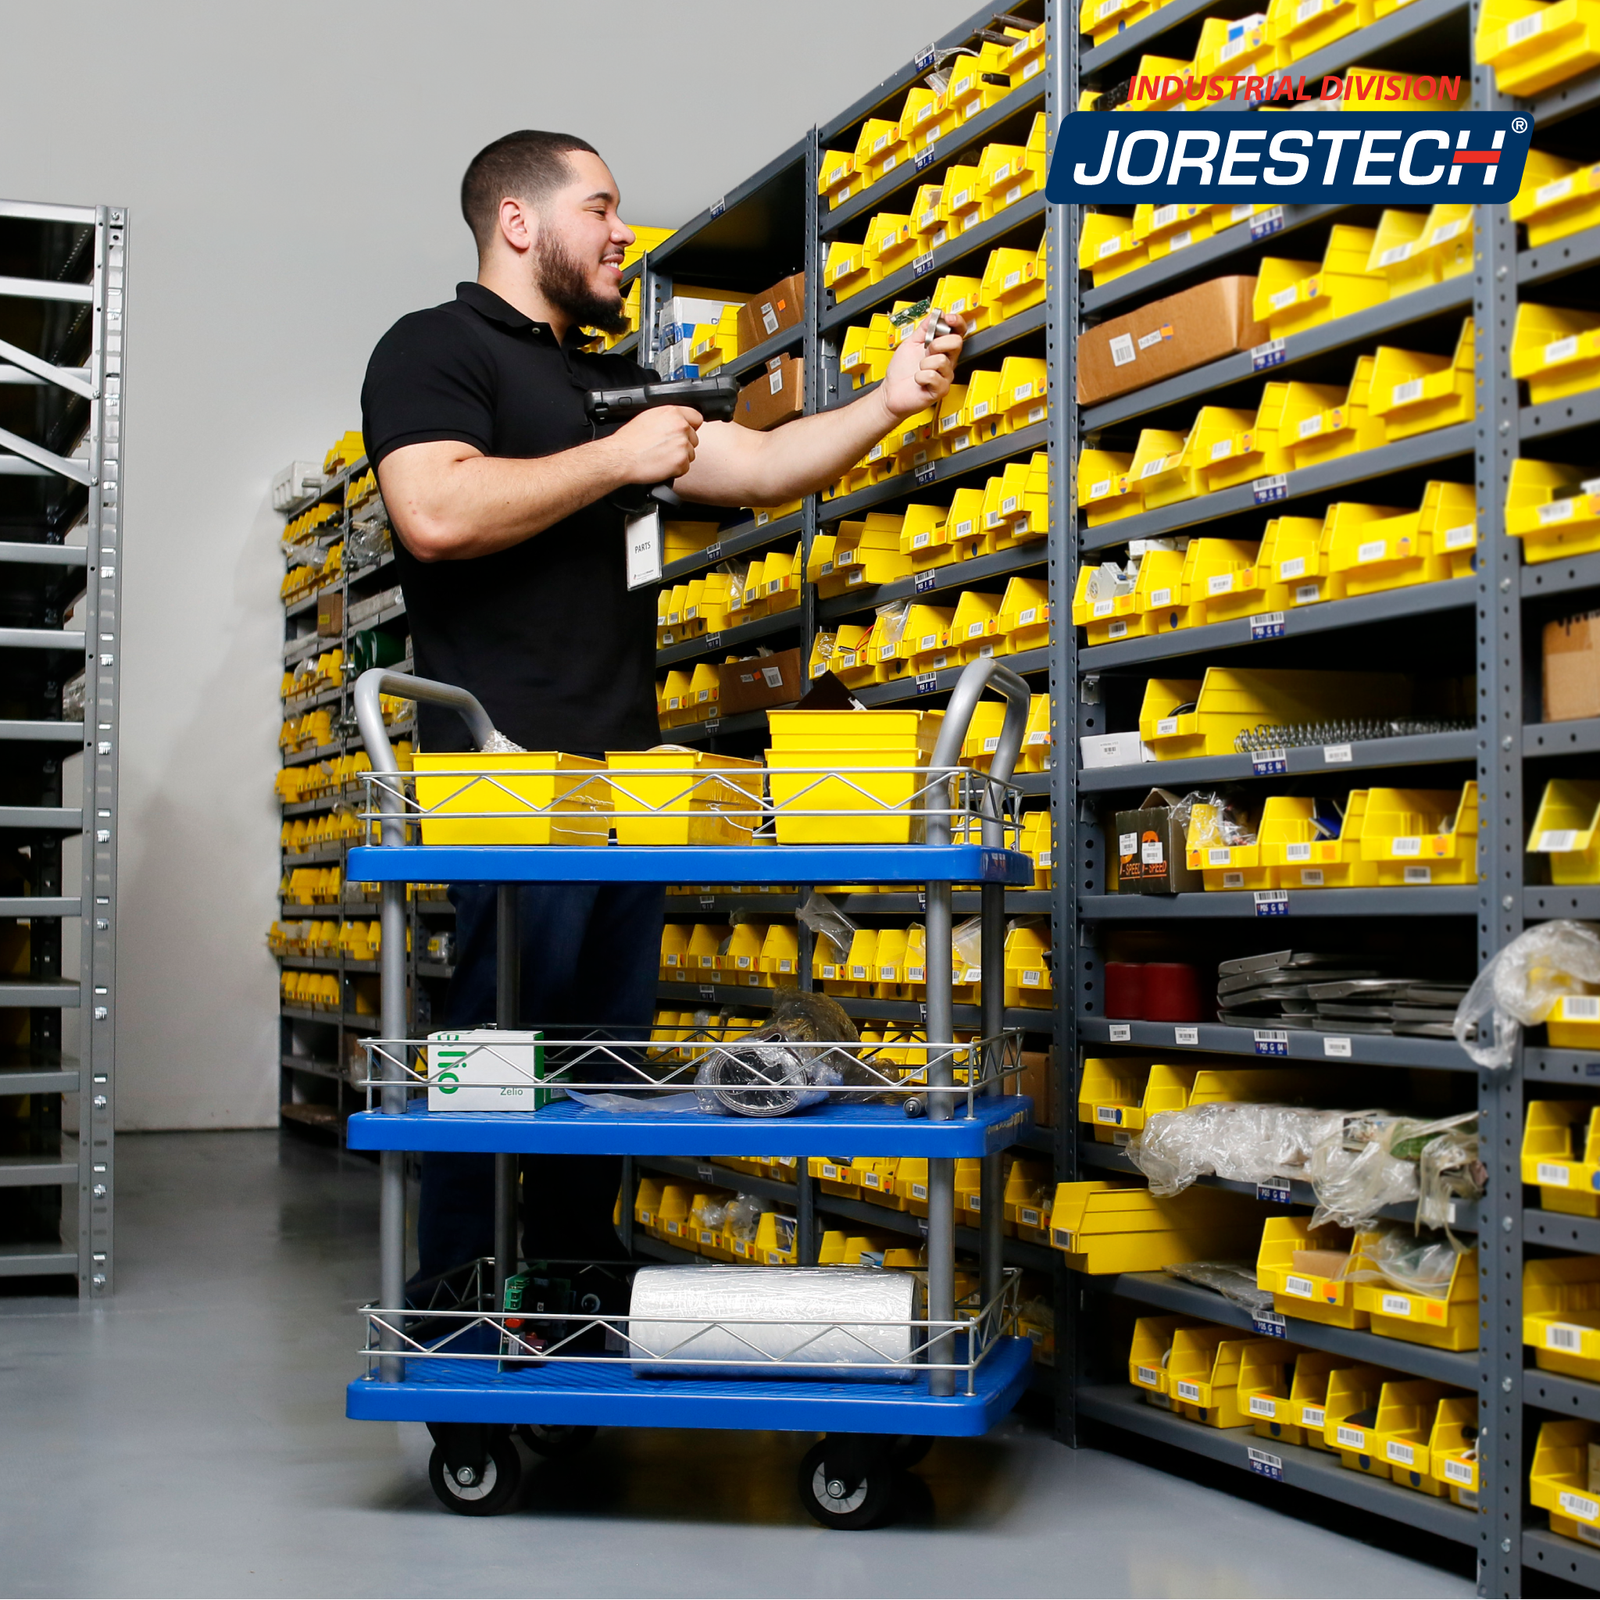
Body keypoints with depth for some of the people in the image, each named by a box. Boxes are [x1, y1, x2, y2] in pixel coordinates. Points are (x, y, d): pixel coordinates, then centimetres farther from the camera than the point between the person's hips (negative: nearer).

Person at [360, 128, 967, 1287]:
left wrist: (889, 401, 5)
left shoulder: (611, 382, 25)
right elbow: (436, 515, -18)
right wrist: (618, 459, -9)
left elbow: (760, 465, 19)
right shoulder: (435, 349, -1)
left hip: (624, 777, 9)